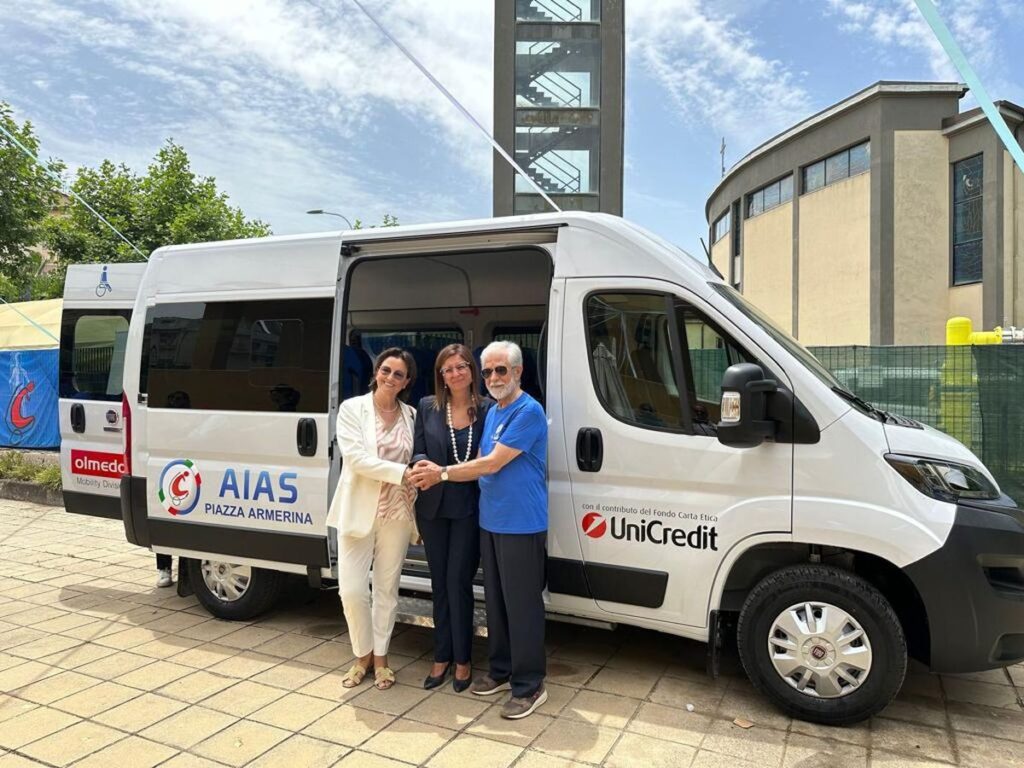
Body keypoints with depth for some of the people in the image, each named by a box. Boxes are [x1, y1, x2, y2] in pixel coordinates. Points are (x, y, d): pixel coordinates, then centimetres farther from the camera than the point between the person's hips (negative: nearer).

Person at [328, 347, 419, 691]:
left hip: (397, 513, 2)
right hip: (359, 511, -2)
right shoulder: (352, 408, -4)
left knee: (387, 589, 11)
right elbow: (355, 457, -16)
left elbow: (415, 462, 9)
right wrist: (401, 472, -24)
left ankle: (380, 657, 29)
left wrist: (417, 508, 0)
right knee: (351, 589, 0)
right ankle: (362, 655, 24)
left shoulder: (411, 415, 4)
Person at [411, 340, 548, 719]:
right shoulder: (492, 413, 13)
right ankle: (501, 670, 32)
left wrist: (443, 474, -10)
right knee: (495, 601, 17)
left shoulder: (529, 411, -16)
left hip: (521, 525, -8)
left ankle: (529, 686, 13)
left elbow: (493, 464, -18)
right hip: (491, 522, 9)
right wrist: (439, 474, -2)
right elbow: (481, 465, 13)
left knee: (522, 605, 0)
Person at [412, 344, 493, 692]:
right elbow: (417, 453, 2)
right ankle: (442, 656, 28)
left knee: (458, 582, 1)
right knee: (440, 583, 14)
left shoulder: (487, 409, -5)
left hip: (469, 509, -3)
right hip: (433, 507, 3)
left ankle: (462, 659, 19)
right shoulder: (427, 407, 2)